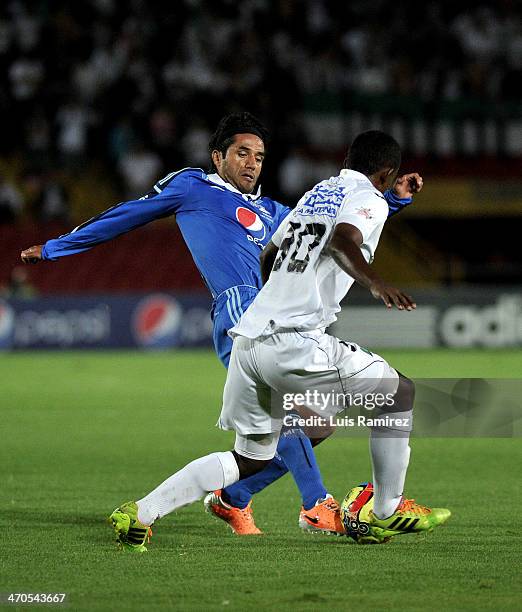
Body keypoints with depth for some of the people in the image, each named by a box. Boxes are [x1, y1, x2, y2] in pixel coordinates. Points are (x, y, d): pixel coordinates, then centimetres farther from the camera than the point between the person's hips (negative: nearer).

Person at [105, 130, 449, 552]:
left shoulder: (315, 195, 26)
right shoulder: (370, 200, 2)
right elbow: (343, 240, -21)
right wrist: (375, 283, -34)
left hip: (248, 340, 8)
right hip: (294, 343, -8)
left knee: (252, 458, 18)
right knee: (400, 392, 9)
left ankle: (141, 512, 7)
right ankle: (388, 513, 15)